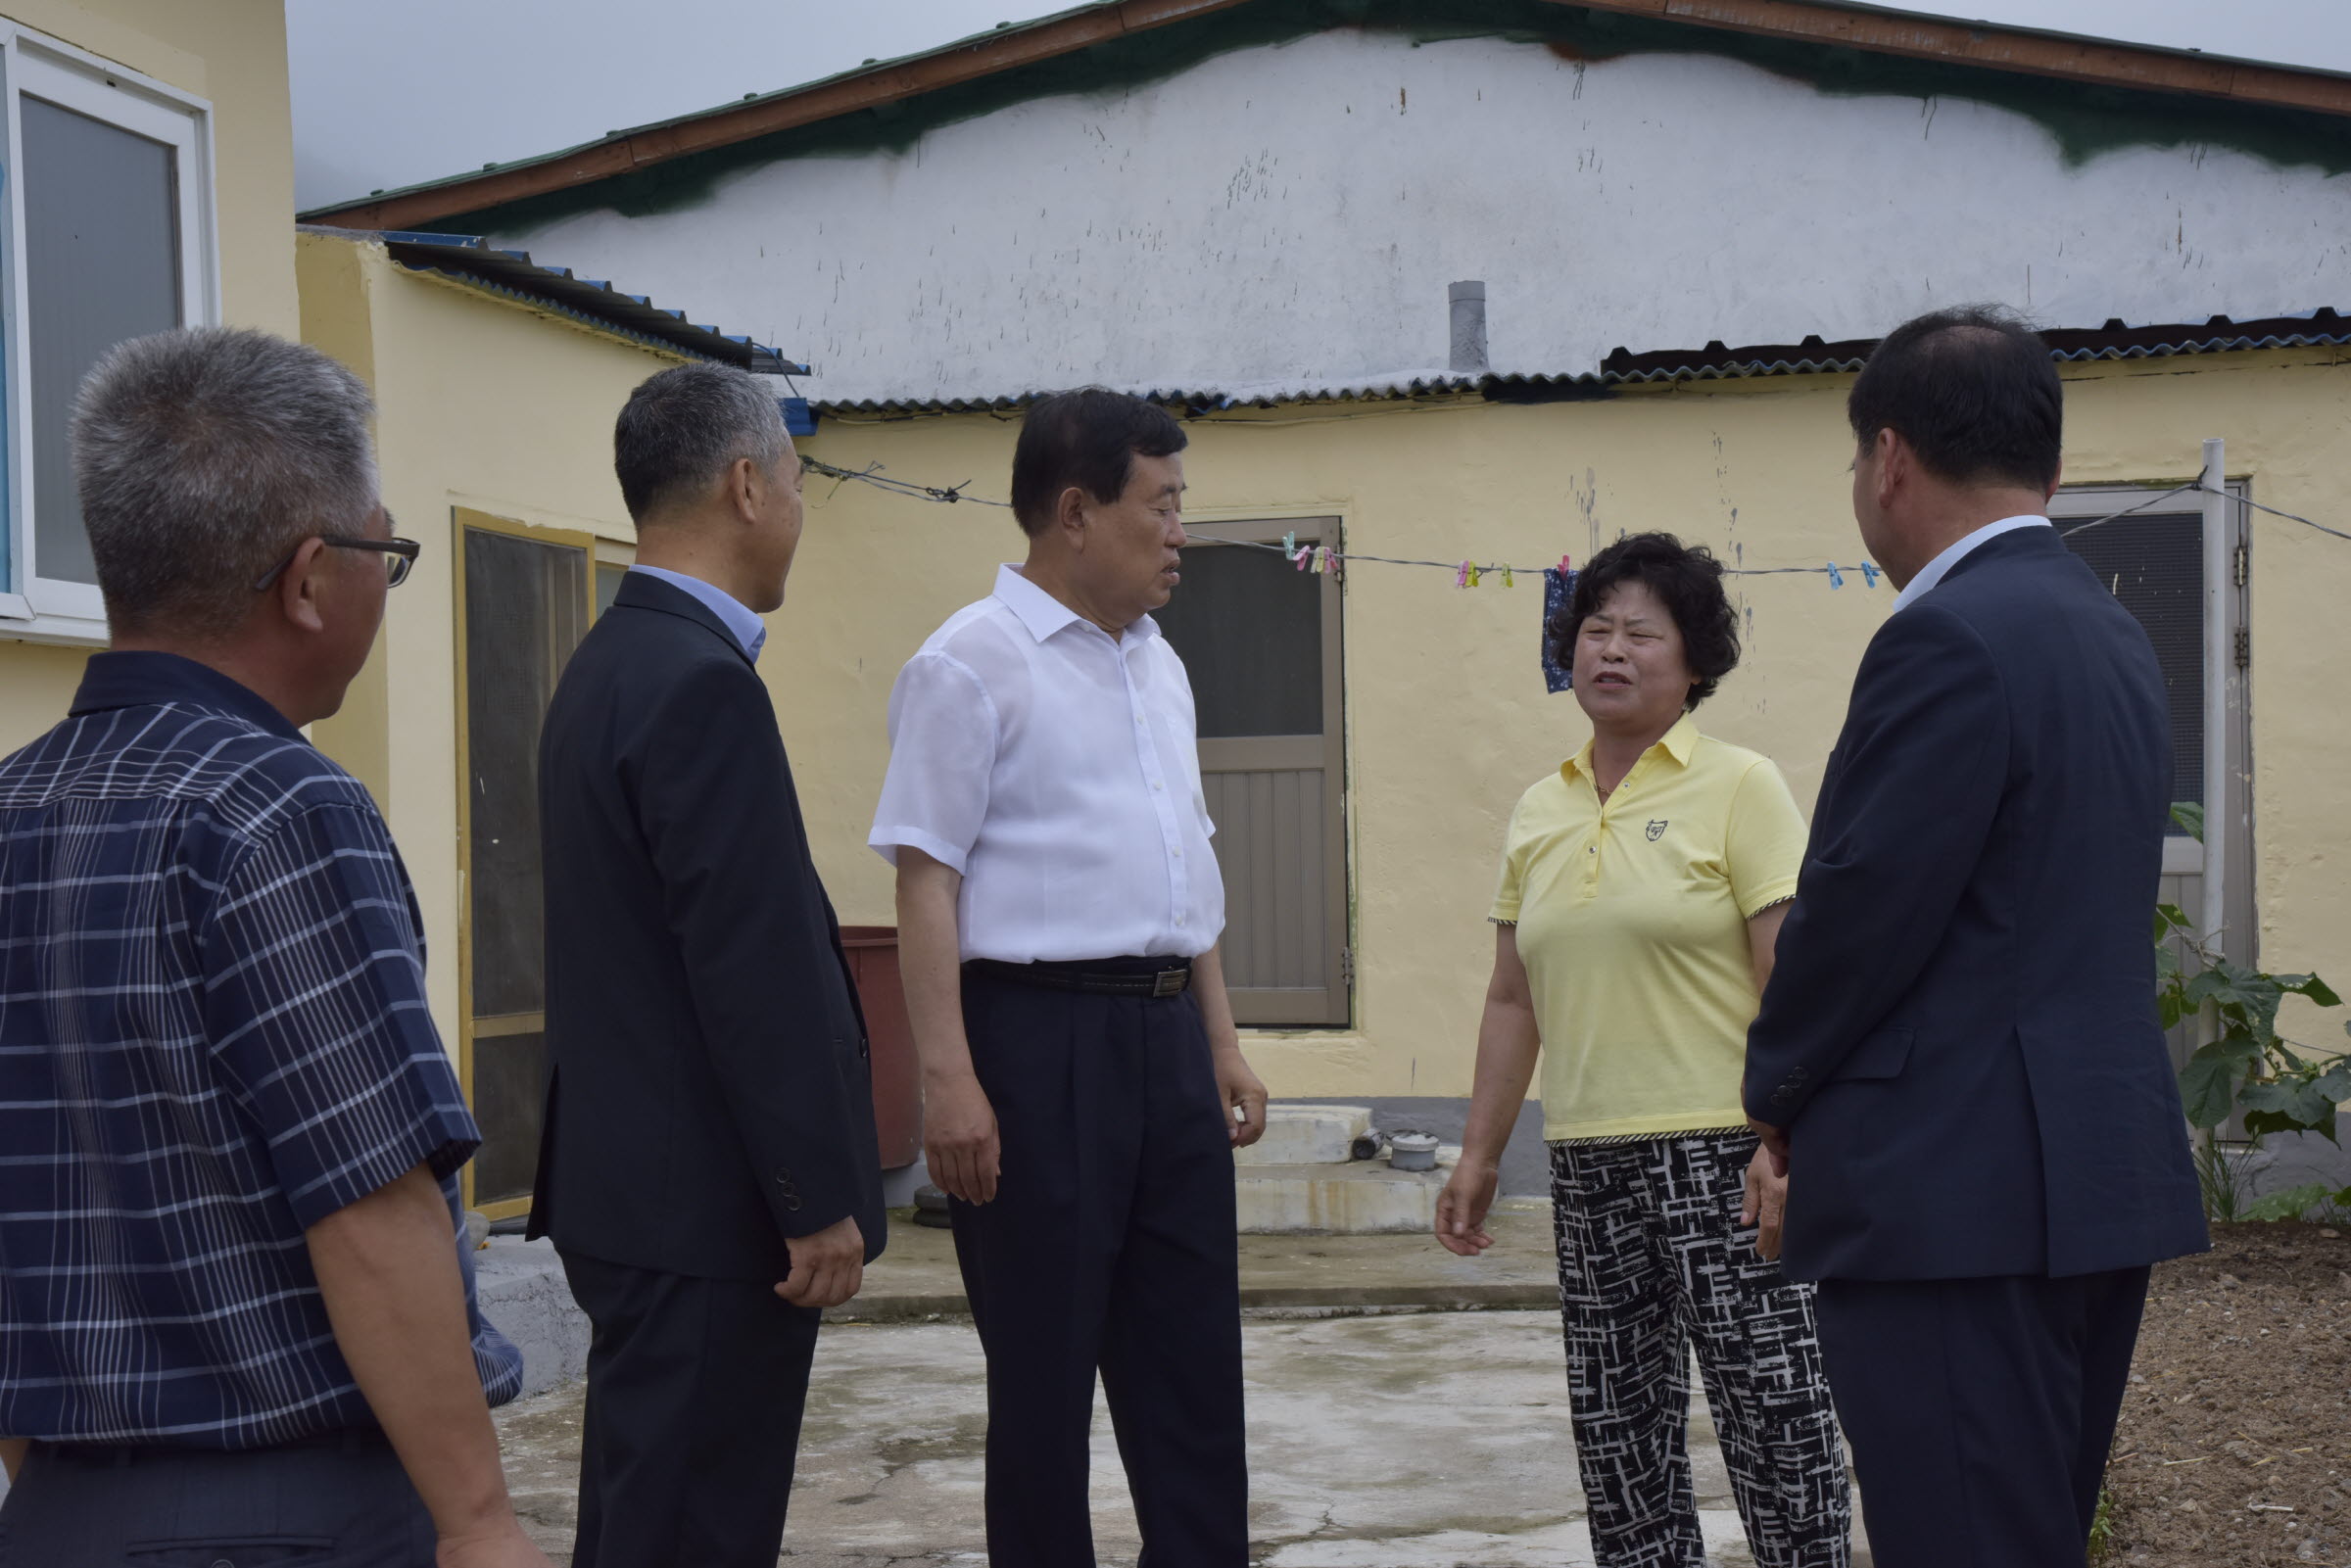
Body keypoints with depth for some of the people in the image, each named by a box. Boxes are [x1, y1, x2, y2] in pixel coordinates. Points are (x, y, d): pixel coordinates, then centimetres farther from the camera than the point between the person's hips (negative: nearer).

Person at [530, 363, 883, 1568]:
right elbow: (755, 969, -22)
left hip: (631, 1185, 10)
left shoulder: (608, 665, 14)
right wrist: (821, 1203, -17)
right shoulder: (702, 684, -18)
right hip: (709, 1208, -10)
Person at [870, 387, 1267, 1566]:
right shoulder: (972, 663, -8)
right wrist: (949, 1079, -19)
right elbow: (927, 879, -13)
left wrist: (1221, 1043, 18)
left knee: (1190, 1360, 10)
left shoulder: (1157, 665, 15)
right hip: (1040, 1031, -7)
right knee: (1044, 1368, 3)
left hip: (1165, 1036, 7)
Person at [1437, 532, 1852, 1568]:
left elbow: (1793, 983, -10)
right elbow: (1512, 1001, 16)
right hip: (1588, 1162, 6)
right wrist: (1480, 1154, 14)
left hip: (1719, 1154, -5)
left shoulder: (1738, 786, -4)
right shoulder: (1539, 812, 12)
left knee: (1773, 1412, -2)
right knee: (1616, 1425, 10)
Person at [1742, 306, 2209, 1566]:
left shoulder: (1948, 638, -15)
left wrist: (1779, 1086, 2)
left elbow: (1863, 909, -17)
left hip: (1957, 1192, -10)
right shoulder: (2112, 634, 14)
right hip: (2099, 1172, 10)